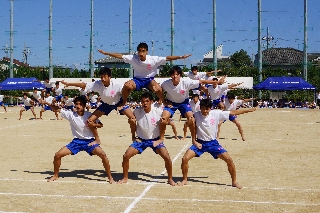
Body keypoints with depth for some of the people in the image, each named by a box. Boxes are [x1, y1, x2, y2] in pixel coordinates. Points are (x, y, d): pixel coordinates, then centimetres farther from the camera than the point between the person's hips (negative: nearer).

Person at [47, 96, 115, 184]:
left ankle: (110, 178, -8)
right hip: (76, 141, 2)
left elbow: (101, 125, 0)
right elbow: (57, 109, -9)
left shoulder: (89, 115, -8)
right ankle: (55, 176, 17)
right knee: (58, 155, -7)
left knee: (103, 155, -24)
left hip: (89, 141, -2)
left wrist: (94, 125, -20)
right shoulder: (71, 114, -6)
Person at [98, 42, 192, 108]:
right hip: (137, 79, 1)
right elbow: (120, 56, -12)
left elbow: (167, 58, -17)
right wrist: (106, 53, -14)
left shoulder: (154, 59, -17)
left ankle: (165, 102, -5)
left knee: (157, 88, -34)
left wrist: (180, 57, -23)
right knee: (127, 85, -30)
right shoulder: (133, 58, -15)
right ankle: (123, 102, -2)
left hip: (149, 79, -1)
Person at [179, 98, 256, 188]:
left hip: (213, 143, 0)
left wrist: (249, 110, -6)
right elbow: (193, 128, 0)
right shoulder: (196, 115, -13)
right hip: (200, 143, 0)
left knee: (229, 160, -10)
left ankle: (234, 182, 10)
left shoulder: (216, 114, -12)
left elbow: (234, 112, -9)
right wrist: (194, 141, -7)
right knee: (185, 159, -16)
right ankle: (185, 180, 6)